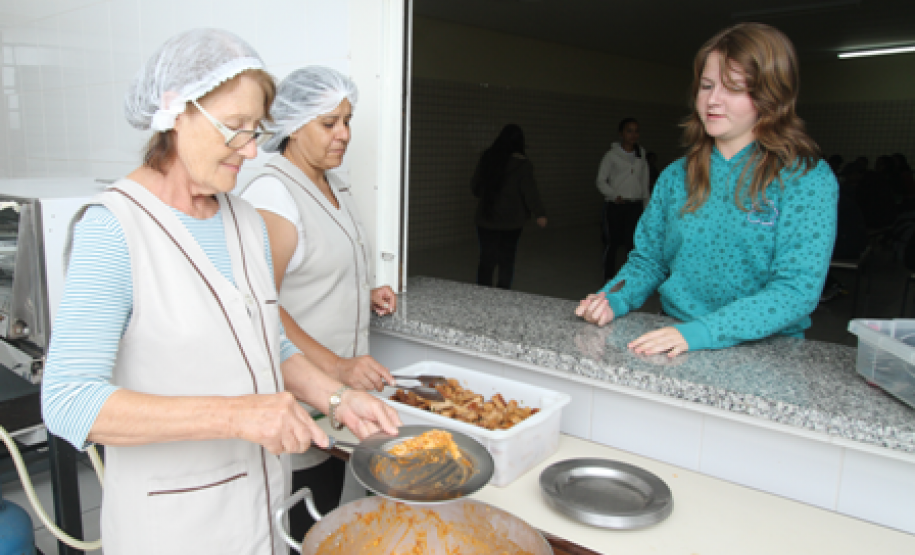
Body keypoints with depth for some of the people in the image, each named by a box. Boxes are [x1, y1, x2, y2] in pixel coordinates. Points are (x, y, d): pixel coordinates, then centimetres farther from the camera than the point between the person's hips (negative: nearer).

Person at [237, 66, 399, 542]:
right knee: (296, 532, 0)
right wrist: (336, 365, -29)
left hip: (338, 392, 9)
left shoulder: (333, 186, 15)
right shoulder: (271, 192, -14)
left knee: (327, 524, 17)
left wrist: (366, 294, 7)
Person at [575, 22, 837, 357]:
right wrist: (613, 300, -7)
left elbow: (798, 288, -15)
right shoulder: (677, 176, 9)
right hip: (674, 347, 4)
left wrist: (703, 331, -27)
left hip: (763, 351, -3)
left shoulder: (808, 179, -6)